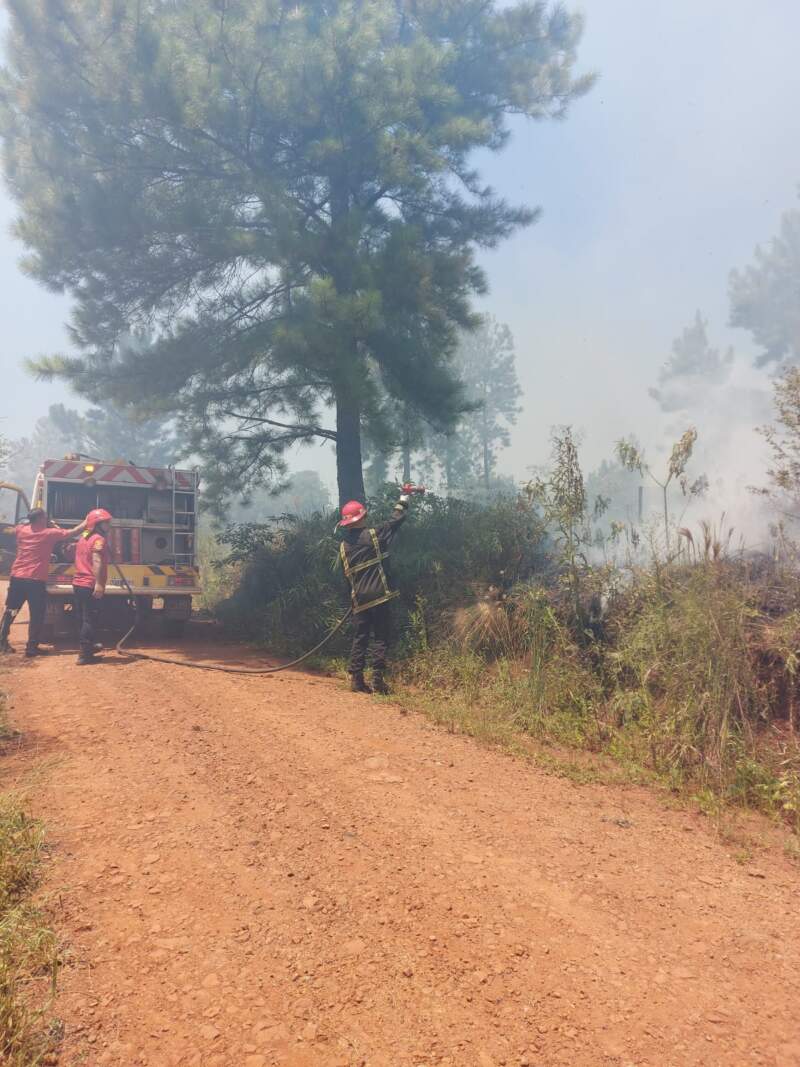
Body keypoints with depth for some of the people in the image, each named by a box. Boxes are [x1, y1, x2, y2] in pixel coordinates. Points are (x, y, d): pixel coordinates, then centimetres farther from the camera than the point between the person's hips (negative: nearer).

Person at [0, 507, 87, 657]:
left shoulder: (21, 530, 6)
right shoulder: (49, 533, -7)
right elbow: (73, 532, -1)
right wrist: (86, 522, 11)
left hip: (17, 578, 5)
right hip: (36, 580, -5)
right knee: (36, 615, 3)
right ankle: (31, 647, 3)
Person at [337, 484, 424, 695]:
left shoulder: (343, 545, 8)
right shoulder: (373, 535, -6)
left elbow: (346, 575, 13)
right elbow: (397, 519, -1)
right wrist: (405, 496, 12)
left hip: (359, 600, 5)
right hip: (380, 596, -5)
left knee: (360, 638, 12)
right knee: (381, 638, 1)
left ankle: (356, 679, 9)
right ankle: (378, 681, -2)